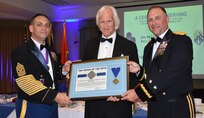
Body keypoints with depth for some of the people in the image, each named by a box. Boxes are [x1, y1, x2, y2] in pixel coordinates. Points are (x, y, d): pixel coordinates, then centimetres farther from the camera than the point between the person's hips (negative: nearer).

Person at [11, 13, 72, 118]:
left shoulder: (51, 52, 10)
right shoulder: (20, 52, -11)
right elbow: (26, 82, -20)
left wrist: (63, 70, -6)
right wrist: (54, 95, -24)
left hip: (52, 105, 6)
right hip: (32, 107, -6)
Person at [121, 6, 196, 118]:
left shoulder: (182, 41, -9)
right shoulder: (149, 47, 12)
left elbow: (171, 74, -20)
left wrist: (139, 92, -22)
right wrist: (139, 70, -7)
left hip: (178, 107, -5)